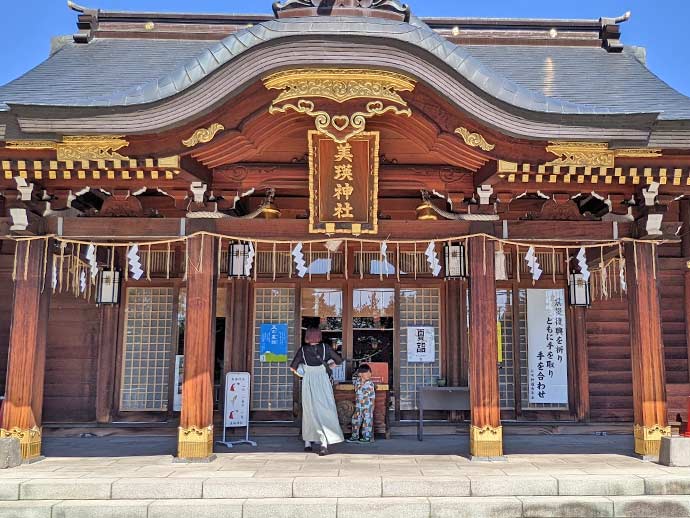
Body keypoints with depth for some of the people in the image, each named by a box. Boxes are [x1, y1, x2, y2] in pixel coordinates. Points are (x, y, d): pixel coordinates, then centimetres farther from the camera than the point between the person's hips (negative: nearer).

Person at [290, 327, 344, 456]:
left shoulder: (302, 350, -2)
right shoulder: (325, 348, -3)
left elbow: (293, 367, 1)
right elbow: (339, 360, 3)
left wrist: (300, 373, 20)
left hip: (308, 383, 1)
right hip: (323, 382, -1)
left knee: (308, 411, 15)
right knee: (325, 411, -2)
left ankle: (307, 442, 22)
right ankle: (324, 443, -16)